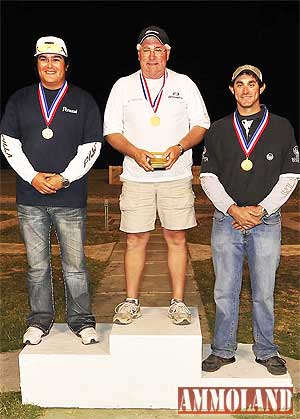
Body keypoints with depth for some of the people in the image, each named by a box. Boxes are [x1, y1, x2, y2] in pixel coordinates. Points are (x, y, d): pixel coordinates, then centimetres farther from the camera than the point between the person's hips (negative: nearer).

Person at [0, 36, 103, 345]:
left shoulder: (83, 101, 7)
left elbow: (90, 147, 2)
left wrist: (64, 178, -9)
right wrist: (33, 177, -6)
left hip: (70, 198, -2)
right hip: (30, 196, 2)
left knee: (75, 264, 3)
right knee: (37, 264, 10)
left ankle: (81, 320, 18)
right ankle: (40, 319, 24)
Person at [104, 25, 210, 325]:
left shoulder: (184, 84, 9)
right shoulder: (123, 86, 10)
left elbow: (201, 125, 8)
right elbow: (111, 132, 7)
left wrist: (180, 147, -12)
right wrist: (135, 152, -12)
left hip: (177, 177, 0)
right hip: (136, 177, 1)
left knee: (176, 238, 2)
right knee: (135, 239, 2)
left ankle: (178, 302, 12)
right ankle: (131, 302, 15)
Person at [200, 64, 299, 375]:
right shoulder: (218, 130, 9)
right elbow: (208, 177, 4)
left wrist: (260, 210, -8)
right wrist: (234, 210, -8)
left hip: (266, 221, -1)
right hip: (226, 219, 1)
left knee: (264, 291, 6)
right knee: (225, 290, 6)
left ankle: (266, 351, 23)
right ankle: (223, 350, 20)